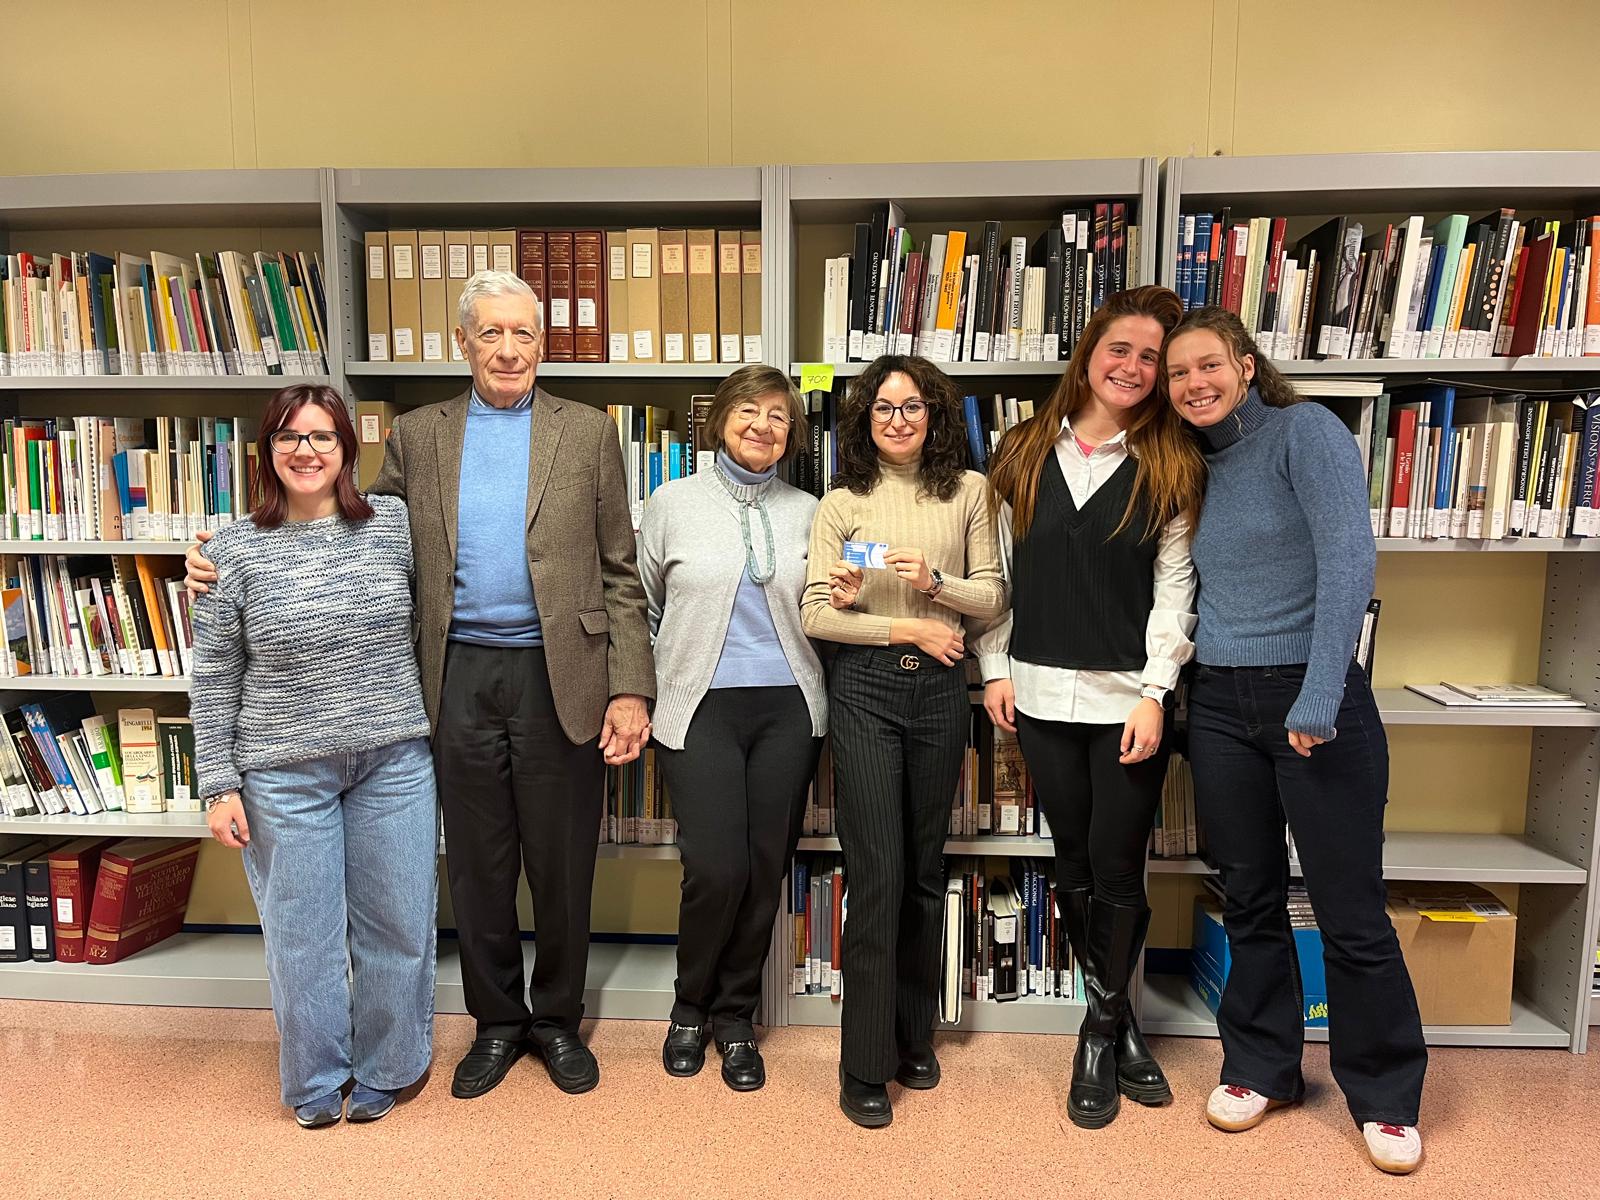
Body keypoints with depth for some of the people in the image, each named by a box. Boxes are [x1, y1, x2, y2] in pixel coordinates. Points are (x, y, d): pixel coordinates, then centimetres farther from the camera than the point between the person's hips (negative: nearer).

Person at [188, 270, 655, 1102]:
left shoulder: (587, 432, 3)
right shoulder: (416, 435, 9)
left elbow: (620, 574, 0)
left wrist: (629, 689, -7)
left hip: (560, 674, -1)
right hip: (461, 676, 2)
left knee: (562, 864, 9)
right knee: (477, 864, 13)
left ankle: (557, 1019, 32)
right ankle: (496, 1022, 34)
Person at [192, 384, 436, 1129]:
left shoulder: (394, 524, 1)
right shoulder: (234, 551, -2)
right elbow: (215, 681, 0)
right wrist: (220, 783, -3)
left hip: (394, 759, 2)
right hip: (285, 773, -1)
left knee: (398, 922, 9)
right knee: (302, 933, 9)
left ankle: (383, 1071, 31)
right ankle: (317, 1081, 32)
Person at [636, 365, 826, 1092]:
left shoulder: (806, 512, 9)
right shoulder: (673, 502, 4)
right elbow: (643, 602, 11)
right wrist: (646, 684, 12)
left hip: (787, 707, 3)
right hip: (701, 706, -2)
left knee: (765, 870, 6)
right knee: (716, 870, -8)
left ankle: (734, 1017, 28)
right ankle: (691, 1008, 22)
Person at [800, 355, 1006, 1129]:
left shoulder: (967, 491, 6)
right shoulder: (842, 500, 2)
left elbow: (992, 596, 4)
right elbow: (816, 613, -3)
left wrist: (934, 582, -13)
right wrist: (907, 629, -9)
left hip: (941, 688, 2)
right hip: (866, 689, -2)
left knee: (925, 869, 12)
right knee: (877, 875, -2)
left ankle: (914, 1036, 32)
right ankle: (865, 1066, 13)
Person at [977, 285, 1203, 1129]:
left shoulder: (1172, 466, 1)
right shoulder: (1024, 452, 6)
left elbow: (1175, 586, -2)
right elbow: (998, 568, 7)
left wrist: (1155, 693, -9)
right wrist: (995, 669, 2)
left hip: (1128, 699, -2)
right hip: (1042, 694, 2)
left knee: (1118, 869, 4)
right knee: (1075, 865, 12)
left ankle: (1099, 1037, 25)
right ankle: (1119, 1024, 31)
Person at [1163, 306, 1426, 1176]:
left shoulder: (1306, 432, -7)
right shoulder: (1195, 466, 11)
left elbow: (1349, 559, -18)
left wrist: (1318, 698, -25)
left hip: (1314, 697, -5)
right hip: (1220, 705, 5)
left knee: (1351, 910, 5)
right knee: (1250, 901, 15)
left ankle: (1386, 1096, 26)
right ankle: (1260, 1067, 32)